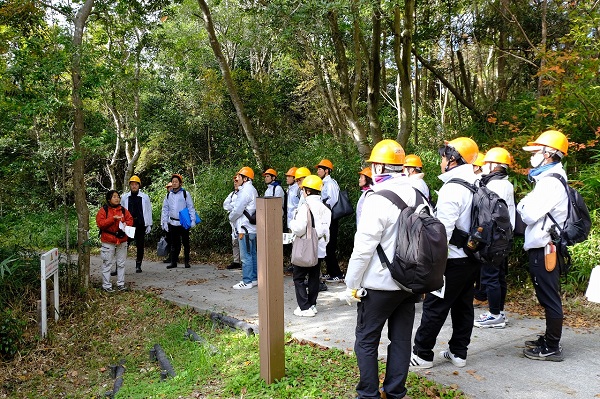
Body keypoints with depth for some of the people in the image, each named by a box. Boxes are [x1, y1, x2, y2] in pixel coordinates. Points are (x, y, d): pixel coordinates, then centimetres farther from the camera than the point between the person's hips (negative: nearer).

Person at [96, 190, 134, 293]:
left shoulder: (123, 210, 10)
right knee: (108, 264, 1)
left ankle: (121, 284, 20)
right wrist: (113, 219, -21)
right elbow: (100, 223, -13)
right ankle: (106, 285, 9)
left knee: (121, 263, 11)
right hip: (108, 242, -4)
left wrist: (126, 223, -12)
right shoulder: (103, 210, -4)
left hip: (122, 240, 5)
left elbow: (130, 220, 10)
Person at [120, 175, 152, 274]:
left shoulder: (145, 197, 4)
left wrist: (149, 225, 4)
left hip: (140, 225, 0)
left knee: (140, 246, 7)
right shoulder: (124, 197, 6)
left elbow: (149, 211, 8)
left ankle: (138, 265, 19)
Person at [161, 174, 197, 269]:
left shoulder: (185, 193, 0)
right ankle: (173, 262, 12)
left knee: (186, 243, 5)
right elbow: (165, 209, 13)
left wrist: (193, 220, -8)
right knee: (174, 243, 7)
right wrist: (164, 222, 6)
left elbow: (191, 208, -1)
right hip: (172, 223, 3)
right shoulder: (168, 195, 10)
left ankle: (187, 262, 13)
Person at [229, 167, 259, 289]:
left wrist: (231, 217, 2)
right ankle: (254, 278, 23)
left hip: (245, 229, -10)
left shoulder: (245, 191, -16)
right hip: (252, 228, 10)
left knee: (246, 256, -3)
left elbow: (237, 210, -17)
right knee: (253, 254, 15)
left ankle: (247, 281, 2)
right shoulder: (252, 190, 16)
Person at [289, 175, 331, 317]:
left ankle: (305, 307, 1)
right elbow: (327, 229, 8)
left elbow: (299, 229, -23)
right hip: (319, 248, 7)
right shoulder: (325, 208, 4)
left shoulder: (305, 207, -18)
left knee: (299, 277, 3)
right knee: (314, 277, 14)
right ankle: (312, 304, 21)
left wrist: (292, 223, -3)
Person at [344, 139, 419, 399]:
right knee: (401, 340, 13)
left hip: (379, 284, -7)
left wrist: (352, 285, -9)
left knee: (366, 341, 7)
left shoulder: (377, 200, -17)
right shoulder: (418, 197, 5)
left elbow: (363, 249, -18)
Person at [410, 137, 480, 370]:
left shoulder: (452, 188, -19)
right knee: (463, 305, 15)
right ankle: (458, 352, 25)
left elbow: (444, 229, -22)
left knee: (434, 307, 0)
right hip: (471, 256, 9)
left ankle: (422, 354, 9)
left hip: (453, 258, -9)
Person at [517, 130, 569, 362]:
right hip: (543, 247, 10)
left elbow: (529, 215, -20)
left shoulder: (550, 182, -17)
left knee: (549, 298, -3)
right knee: (548, 298, 17)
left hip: (543, 249, -10)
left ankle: (552, 348, 5)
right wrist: (527, 206, 4)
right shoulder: (549, 179, 15)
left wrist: (522, 204, -2)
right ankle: (549, 339, 28)